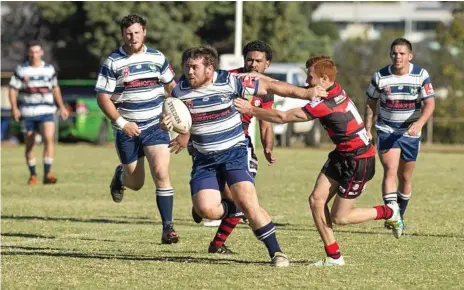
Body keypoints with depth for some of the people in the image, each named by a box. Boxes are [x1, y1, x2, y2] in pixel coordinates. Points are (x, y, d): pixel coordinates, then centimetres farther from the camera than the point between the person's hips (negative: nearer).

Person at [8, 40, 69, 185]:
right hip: (27, 113, 0)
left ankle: (47, 173, -18)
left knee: (49, 138, -20)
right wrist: (14, 108, -12)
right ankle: (33, 175, 20)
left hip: (46, 112, 0)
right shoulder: (21, 70, -1)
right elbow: (13, 89, 0)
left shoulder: (49, 69, 7)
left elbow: (55, 88, 21)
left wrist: (62, 107, 21)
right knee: (29, 145, 6)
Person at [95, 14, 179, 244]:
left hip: (155, 126, 1)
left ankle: (168, 228, -13)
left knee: (161, 173, -17)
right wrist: (122, 123, -16)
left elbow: (171, 86, 17)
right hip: (128, 130, -1)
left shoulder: (157, 58, 3)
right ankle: (120, 175, 45)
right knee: (136, 183, 7)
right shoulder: (113, 62, -6)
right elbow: (103, 97, -7)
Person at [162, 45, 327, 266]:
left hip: (234, 152, -3)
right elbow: (175, 120, 12)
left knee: (247, 202, -20)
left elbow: (269, 88, -7)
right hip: (204, 159, 3)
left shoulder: (229, 82, -12)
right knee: (205, 209, -17)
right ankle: (235, 209, 17)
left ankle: (276, 252, -9)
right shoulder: (179, 91, -4)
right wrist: (166, 124, -14)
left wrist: (306, 92, -8)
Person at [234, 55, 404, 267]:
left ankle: (389, 212, 17)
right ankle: (334, 256, 4)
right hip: (342, 156, 9)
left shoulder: (325, 105, -28)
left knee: (339, 218, -3)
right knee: (316, 199, -1)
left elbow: (282, 117, -25)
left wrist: (250, 110, -17)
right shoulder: (334, 90, -1)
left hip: (359, 161, -9)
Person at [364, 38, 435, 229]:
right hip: (386, 132, -1)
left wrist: (419, 123, -31)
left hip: (411, 133, 1)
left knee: (405, 177, 10)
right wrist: (367, 130, 2)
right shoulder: (380, 77, -8)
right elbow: (371, 104, 5)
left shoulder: (421, 75, -10)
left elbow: (429, 104, -14)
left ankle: (399, 216, 27)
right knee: (390, 170, -20)